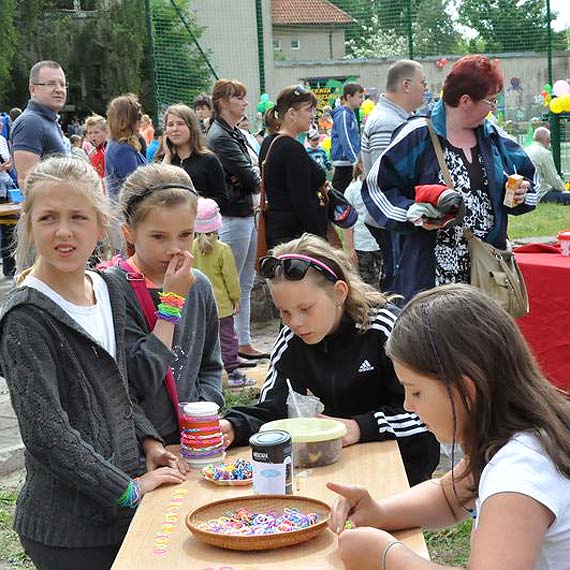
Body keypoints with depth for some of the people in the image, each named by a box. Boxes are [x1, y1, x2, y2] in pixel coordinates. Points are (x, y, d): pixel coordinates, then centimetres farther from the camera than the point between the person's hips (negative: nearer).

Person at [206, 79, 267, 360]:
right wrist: (260, 179, 2)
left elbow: (251, 171, 12)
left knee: (245, 284, 14)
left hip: (246, 214, 10)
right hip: (232, 217, -10)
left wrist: (250, 179, -9)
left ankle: (244, 342, 23)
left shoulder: (235, 133, 15)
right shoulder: (220, 136, -16)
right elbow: (251, 176, -19)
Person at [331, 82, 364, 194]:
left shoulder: (351, 114, 16)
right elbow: (346, 141, -21)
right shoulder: (343, 115, -14)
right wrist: (356, 161, -24)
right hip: (344, 162, -10)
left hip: (350, 163, 10)